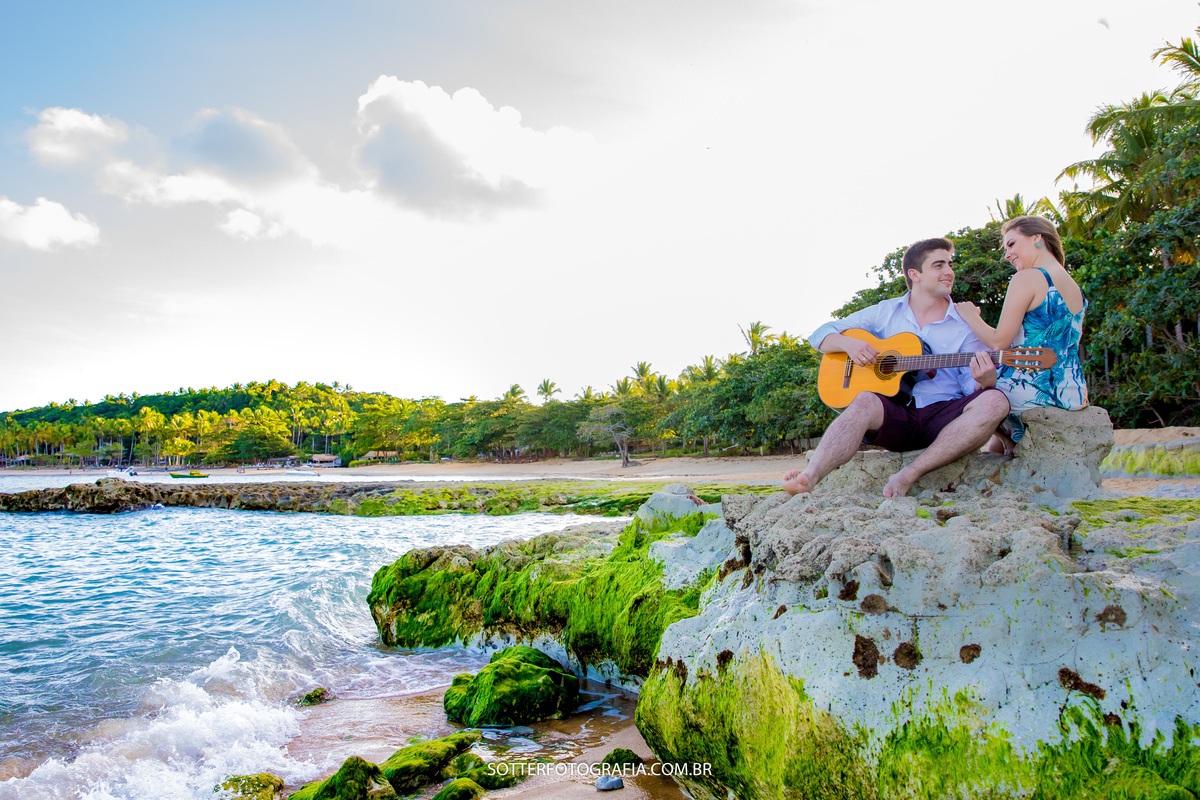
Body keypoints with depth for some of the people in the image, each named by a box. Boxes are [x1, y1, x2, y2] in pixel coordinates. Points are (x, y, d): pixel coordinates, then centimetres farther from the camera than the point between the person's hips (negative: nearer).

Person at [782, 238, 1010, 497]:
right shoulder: (885, 312, 13)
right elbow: (821, 335, 14)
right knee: (865, 402, -35)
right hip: (894, 412, -1)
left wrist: (985, 382, -21)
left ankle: (908, 475, -35)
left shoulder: (965, 325, 11)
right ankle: (809, 478, -56)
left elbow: (971, 387, 5)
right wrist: (848, 343, -9)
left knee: (995, 402, -29)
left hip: (943, 417, 1)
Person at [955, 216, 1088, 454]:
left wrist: (970, 316, 3)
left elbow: (999, 342, -14)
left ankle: (1009, 440, 11)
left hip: (1031, 390, -9)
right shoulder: (1076, 289, 15)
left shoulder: (1027, 278, -11)